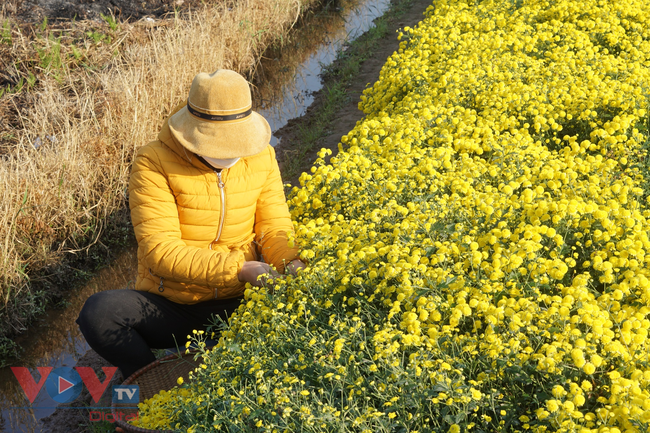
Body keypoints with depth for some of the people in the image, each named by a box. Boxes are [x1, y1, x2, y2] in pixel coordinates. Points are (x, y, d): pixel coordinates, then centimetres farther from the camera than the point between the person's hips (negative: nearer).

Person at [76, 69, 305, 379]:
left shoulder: (261, 156, 2)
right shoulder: (154, 163, -13)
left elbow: (275, 227, 7)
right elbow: (160, 250, -21)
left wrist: (291, 264, -17)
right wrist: (239, 269, -30)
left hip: (236, 306, 2)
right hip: (167, 307, -2)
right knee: (98, 311, -31)